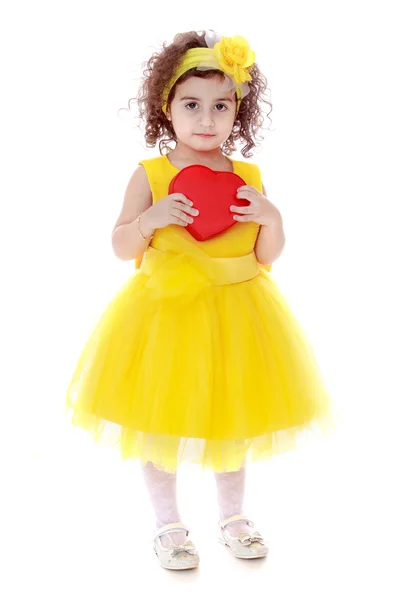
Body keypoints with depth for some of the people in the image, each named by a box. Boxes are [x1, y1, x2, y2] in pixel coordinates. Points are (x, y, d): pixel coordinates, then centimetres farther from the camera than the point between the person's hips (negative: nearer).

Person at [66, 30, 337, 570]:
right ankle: (168, 525, 28)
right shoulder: (150, 175, -6)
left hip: (234, 312, 2)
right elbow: (121, 247, -4)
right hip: (164, 310, -2)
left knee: (232, 420, 15)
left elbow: (268, 257, 2)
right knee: (159, 423, 8)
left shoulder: (247, 177, 0)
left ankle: (233, 516, 36)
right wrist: (152, 218, -22)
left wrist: (270, 217, -17)